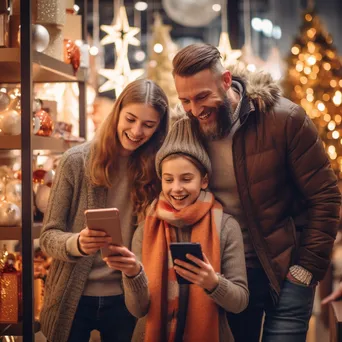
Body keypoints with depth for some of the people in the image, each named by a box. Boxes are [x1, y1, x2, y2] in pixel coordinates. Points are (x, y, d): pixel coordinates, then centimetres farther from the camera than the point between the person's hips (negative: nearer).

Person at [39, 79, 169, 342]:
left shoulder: (156, 169, -2)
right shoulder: (77, 161, -8)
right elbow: (49, 236, -8)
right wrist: (76, 243, -27)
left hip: (125, 300, 2)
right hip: (73, 298, -1)